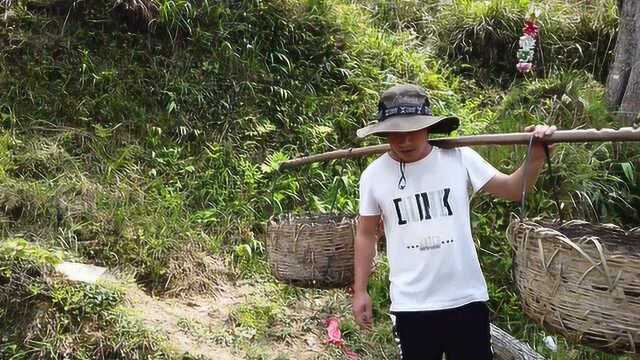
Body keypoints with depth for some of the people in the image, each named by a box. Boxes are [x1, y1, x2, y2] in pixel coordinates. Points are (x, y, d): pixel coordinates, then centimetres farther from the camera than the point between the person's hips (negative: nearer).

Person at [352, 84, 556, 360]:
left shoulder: (459, 158, -7)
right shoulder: (373, 175, -5)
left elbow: (512, 189, 3)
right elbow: (366, 234, 6)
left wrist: (536, 157, -16)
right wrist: (360, 291, 7)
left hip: (466, 298, 0)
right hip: (411, 305, 0)